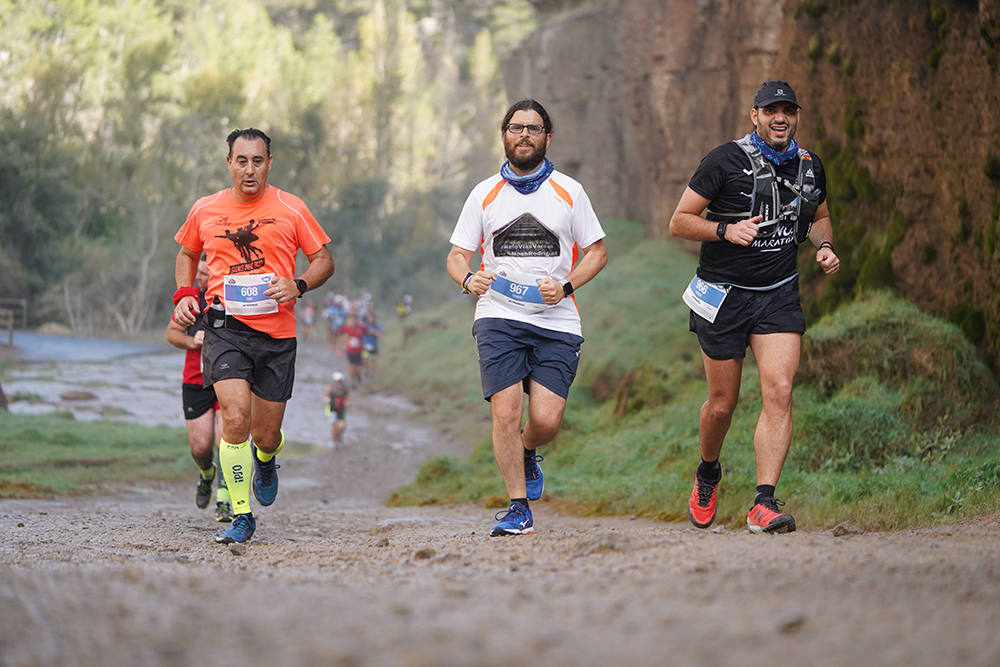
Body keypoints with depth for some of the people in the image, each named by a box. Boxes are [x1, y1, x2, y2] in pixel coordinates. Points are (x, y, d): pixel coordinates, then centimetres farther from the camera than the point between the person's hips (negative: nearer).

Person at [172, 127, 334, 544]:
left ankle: (265, 460, 45)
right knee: (235, 417, -20)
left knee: (265, 434, 6)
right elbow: (186, 254, 24)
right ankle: (241, 515, -9)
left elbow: (324, 260, 8)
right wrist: (184, 294, 6)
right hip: (225, 326, 0)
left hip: (277, 334, 0)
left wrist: (298, 285, -11)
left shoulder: (291, 209, 1)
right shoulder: (205, 211, 6)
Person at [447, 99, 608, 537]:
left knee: (546, 421, -10)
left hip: (557, 321, 0)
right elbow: (457, 255, 11)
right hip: (498, 315, 0)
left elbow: (597, 251, 11)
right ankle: (518, 509, -1)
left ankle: (526, 452, 27)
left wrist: (565, 286, -6)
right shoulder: (484, 194, 10)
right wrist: (468, 278, -12)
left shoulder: (569, 192, 8)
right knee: (506, 413, -13)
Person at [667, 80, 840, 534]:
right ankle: (707, 474, 37)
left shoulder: (810, 168, 6)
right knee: (723, 402, 6)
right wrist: (726, 230, -24)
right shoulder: (726, 161, -9)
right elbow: (679, 223, -7)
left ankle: (764, 503, -17)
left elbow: (819, 218, 25)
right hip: (722, 296, -2)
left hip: (778, 296, 3)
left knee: (779, 393, -16)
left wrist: (824, 246, 3)